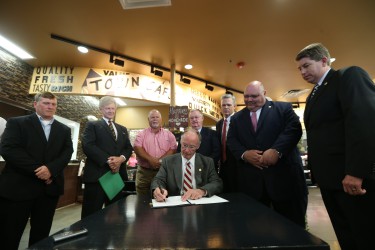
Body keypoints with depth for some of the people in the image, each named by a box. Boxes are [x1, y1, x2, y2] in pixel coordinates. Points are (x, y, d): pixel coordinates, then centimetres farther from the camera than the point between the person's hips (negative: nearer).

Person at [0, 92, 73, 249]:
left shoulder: (64, 130, 12)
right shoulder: (16, 123, 2)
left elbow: (67, 153, 2)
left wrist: (51, 169, -17)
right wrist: (37, 171, -17)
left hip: (49, 188, 3)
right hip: (18, 187, -3)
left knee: (41, 235, 14)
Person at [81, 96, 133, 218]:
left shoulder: (122, 129, 20)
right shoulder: (92, 125, 5)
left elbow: (129, 148, 11)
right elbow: (87, 146, -10)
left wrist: (121, 158, -11)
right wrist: (108, 160, -18)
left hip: (118, 174, 5)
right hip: (97, 174, -4)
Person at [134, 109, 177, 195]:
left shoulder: (169, 134, 7)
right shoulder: (141, 134, 6)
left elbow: (173, 149, -2)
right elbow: (137, 148, -6)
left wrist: (160, 160, -15)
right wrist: (150, 159, -18)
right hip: (144, 172, 0)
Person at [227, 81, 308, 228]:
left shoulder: (283, 108, 7)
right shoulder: (236, 118, 16)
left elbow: (293, 129, -7)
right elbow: (231, 141, 6)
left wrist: (276, 150, -21)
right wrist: (244, 154, -13)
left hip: (284, 174, -2)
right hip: (251, 180, 3)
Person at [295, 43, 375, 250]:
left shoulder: (349, 76, -4)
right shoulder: (313, 95, 19)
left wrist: (356, 171, -24)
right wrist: (318, 173, 12)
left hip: (354, 177, -7)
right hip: (329, 178, 8)